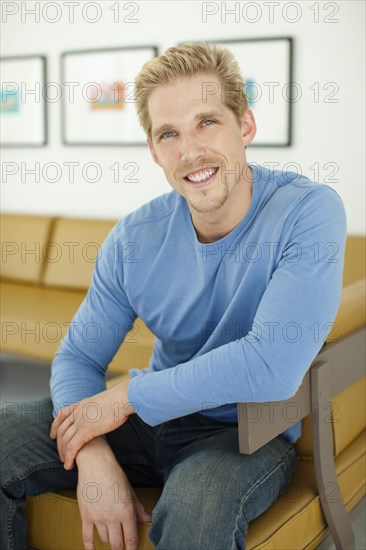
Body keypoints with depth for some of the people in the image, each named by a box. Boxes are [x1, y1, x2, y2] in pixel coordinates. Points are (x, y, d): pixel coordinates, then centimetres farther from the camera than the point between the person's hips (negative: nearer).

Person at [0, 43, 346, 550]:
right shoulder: (135, 239, -6)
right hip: (158, 416, 5)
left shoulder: (309, 211, -19)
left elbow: (272, 365, -29)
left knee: (196, 508, -38)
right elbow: (78, 356, -1)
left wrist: (126, 395, -20)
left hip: (249, 433, -4)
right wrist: (93, 453, -22)